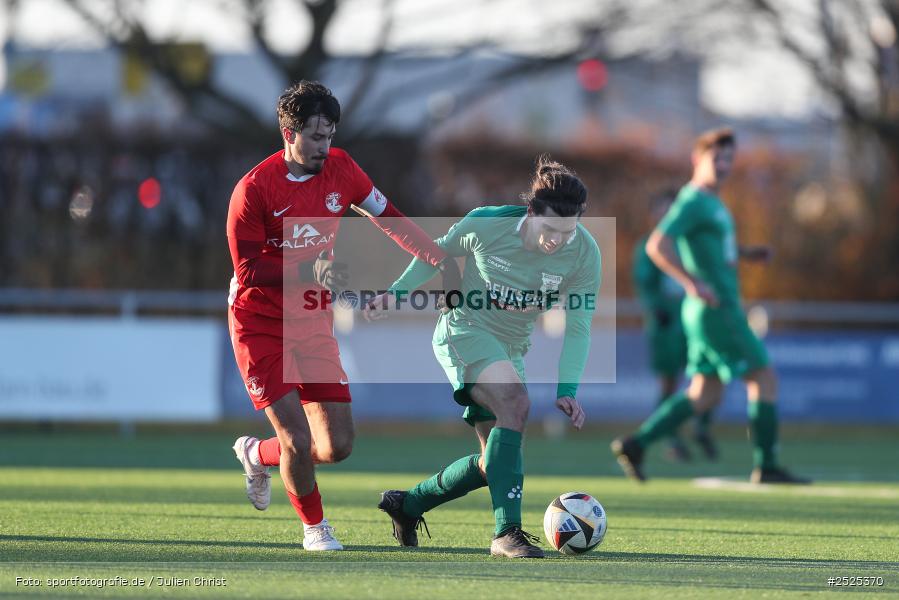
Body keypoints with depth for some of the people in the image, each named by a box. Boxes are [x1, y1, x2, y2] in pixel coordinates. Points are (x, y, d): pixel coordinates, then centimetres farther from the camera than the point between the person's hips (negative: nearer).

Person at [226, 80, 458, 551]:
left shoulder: (339, 169, -2)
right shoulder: (253, 189, -17)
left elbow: (386, 216, 11)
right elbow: (248, 270, -18)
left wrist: (440, 260, 3)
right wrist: (310, 271, -31)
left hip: (313, 322, 5)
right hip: (259, 325, -5)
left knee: (337, 446, -1)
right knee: (298, 442, -14)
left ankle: (256, 453, 29)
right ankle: (314, 527, 13)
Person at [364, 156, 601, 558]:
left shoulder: (584, 253, -15)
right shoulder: (485, 225, -21)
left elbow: (577, 327, -9)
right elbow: (439, 251, 0)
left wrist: (567, 390, -17)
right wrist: (397, 294, -7)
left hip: (511, 350, 6)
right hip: (463, 330, -5)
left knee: (495, 461, 5)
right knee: (515, 401, -31)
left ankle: (407, 505, 29)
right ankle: (507, 532, -34)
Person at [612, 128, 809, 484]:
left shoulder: (711, 202, 17)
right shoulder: (692, 202, -14)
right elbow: (657, 246, -24)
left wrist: (745, 253, 20)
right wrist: (692, 283, -30)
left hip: (717, 311, 10)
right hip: (716, 311, -10)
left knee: (705, 395, 10)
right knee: (764, 379, -5)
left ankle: (635, 444, 7)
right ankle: (766, 466, -1)